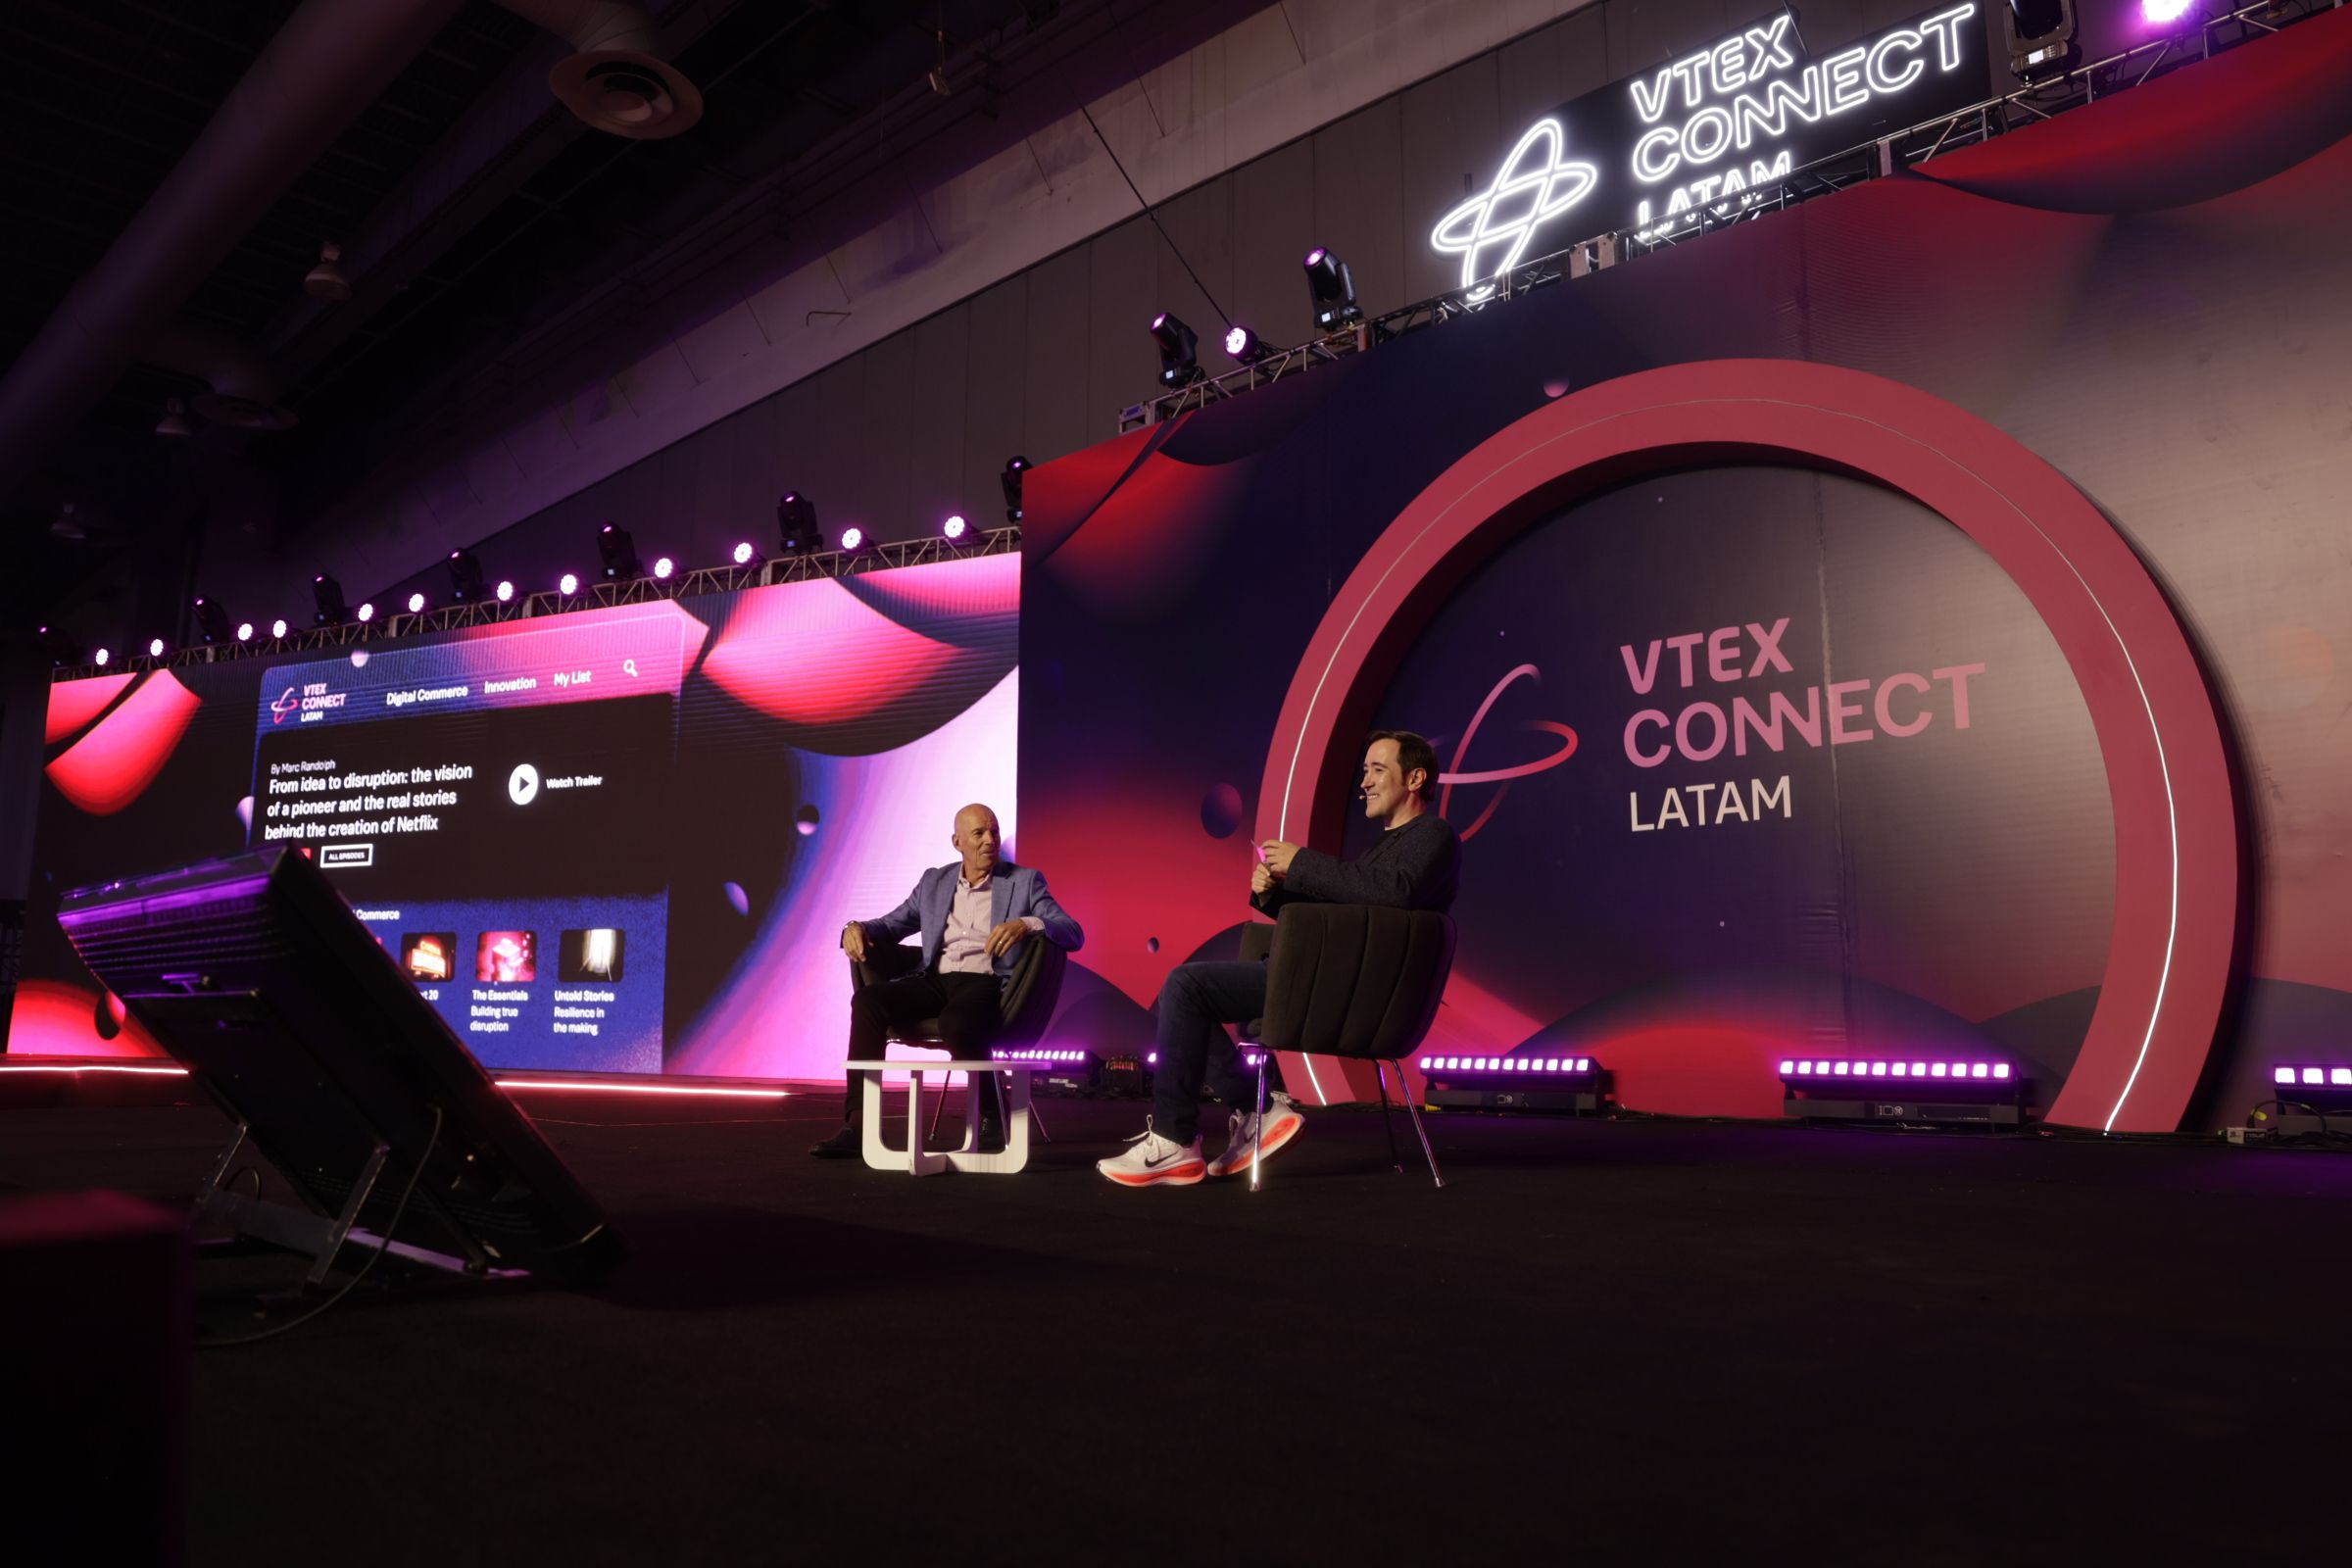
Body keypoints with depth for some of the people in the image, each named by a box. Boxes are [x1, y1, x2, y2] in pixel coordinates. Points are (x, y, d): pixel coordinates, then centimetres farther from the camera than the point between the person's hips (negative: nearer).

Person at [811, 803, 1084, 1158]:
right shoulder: (934, 882, 18)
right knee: (868, 1001, -23)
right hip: (935, 981, 4)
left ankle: (993, 1118, -13)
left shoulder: (1025, 881, 6)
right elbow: (892, 925, 20)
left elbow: (1074, 934, -4)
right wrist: (858, 928, -5)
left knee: (956, 1022, -37)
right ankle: (859, 1125, -23)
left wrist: (1028, 924, -26)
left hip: (987, 984, -4)